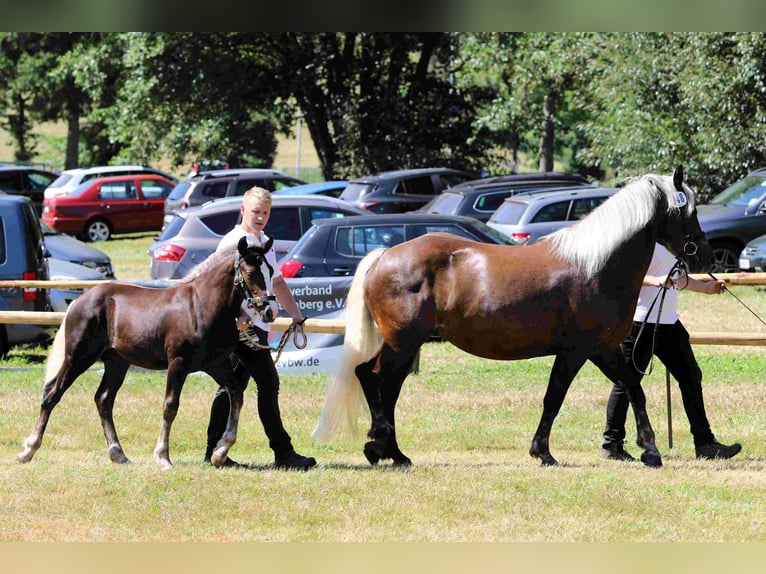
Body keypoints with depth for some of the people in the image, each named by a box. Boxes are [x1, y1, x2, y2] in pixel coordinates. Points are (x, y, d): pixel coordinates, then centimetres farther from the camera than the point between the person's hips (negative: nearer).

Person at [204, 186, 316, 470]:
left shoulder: (265, 242, 19)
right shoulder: (233, 242, -10)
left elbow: (276, 282, 30)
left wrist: (295, 312, 21)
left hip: (258, 326, 10)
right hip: (243, 326, -10)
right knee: (268, 383, -12)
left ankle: (215, 451, 14)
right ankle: (283, 452, -12)